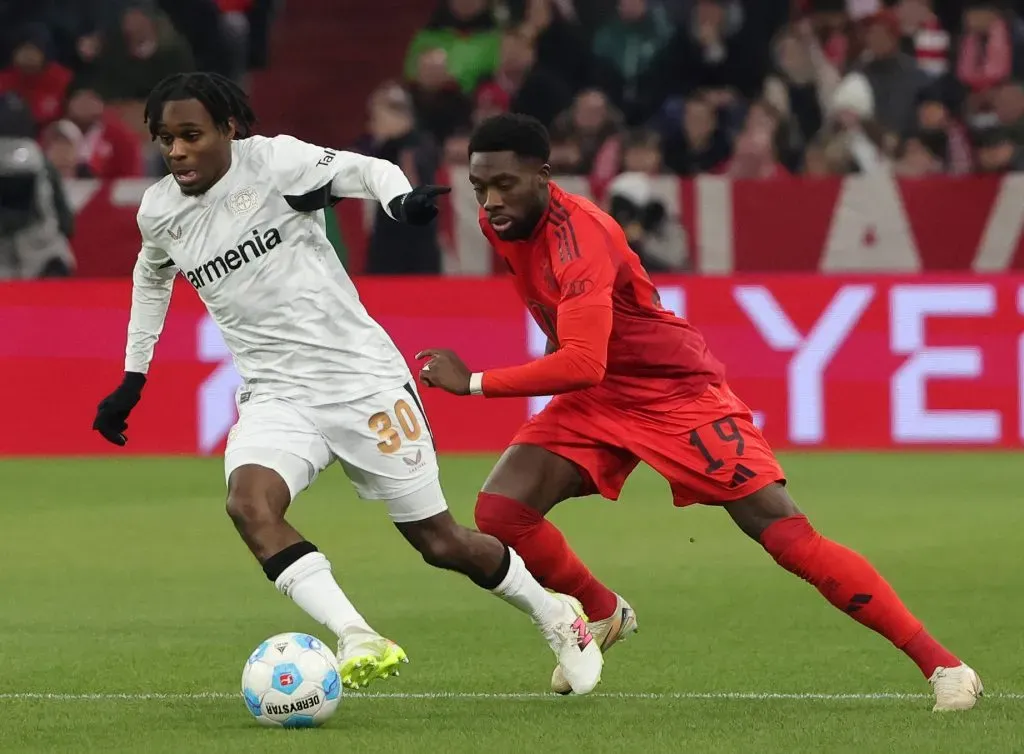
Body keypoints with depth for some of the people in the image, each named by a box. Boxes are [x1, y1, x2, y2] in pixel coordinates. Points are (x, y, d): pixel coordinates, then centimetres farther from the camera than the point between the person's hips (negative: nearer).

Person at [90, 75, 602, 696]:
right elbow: (152, 277, 24)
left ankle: (556, 617, 29)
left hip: (362, 375, -4)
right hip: (275, 396, 4)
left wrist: (402, 198, -41)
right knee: (249, 502, -29)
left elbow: (360, 169, -18)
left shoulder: (271, 161, -11)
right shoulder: (159, 211, 4)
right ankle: (356, 639, -35)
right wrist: (134, 376, 25)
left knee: (440, 542, 3)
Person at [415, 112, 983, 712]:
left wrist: (474, 383, -36)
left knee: (789, 537, -14)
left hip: (680, 391, -7)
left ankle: (941, 663, -9)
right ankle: (605, 615, 18)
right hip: (597, 398, 7)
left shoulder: (578, 236, -31)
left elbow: (582, 364, -41)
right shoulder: (501, 222, -5)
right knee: (499, 512, -11)